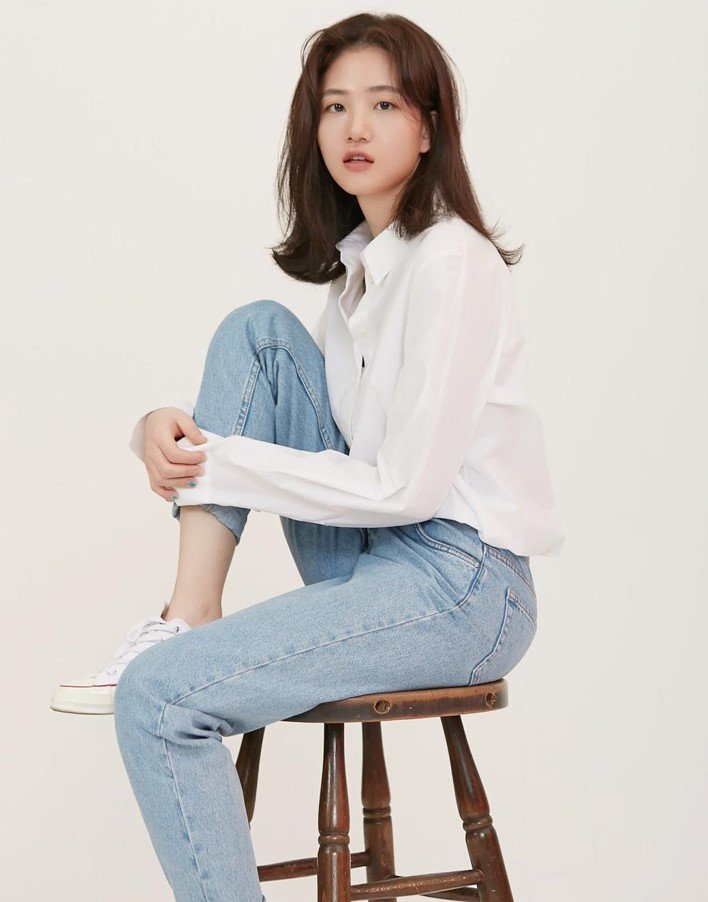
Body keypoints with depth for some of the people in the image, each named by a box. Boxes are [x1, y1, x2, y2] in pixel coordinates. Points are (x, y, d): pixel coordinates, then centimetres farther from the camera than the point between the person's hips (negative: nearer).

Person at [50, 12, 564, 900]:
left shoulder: (451, 263, -14)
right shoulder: (359, 261, 14)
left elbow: (405, 487, -19)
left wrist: (218, 463, -13)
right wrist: (169, 426, -7)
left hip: (462, 588, -9)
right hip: (374, 559, 9)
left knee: (156, 696, -21)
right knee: (257, 329, -2)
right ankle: (191, 616, -8)